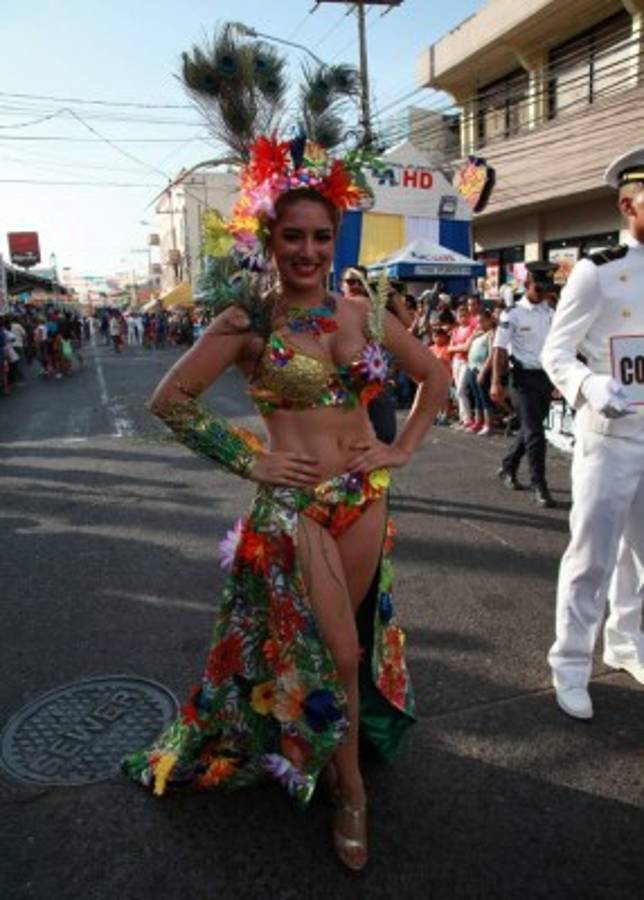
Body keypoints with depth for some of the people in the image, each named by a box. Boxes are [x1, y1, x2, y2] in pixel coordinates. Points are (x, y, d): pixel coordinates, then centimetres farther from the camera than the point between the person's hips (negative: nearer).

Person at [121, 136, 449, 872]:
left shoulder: (363, 313, 3)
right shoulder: (247, 322, -7)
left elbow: (434, 376, 13)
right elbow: (170, 399, -5)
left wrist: (402, 449, 4)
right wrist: (249, 460, -8)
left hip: (365, 499, 4)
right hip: (292, 506, -4)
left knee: (337, 642, 16)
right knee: (334, 653, 0)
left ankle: (329, 751, 44)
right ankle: (350, 788, 26)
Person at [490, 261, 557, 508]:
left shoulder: (550, 313, 9)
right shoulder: (512, 314, -8)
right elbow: (499, 349, -11)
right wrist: (496, 383, -17)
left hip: (546, 375, 6)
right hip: (526, 376, -6)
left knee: (530, 428, 15)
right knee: (535, 432, -8)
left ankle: (508, 468, 35)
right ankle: (539, 486, 0)